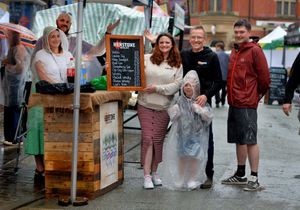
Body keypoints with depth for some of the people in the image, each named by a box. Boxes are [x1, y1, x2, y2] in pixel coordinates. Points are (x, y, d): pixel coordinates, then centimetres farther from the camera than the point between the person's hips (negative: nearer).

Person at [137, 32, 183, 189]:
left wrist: (157, 88, -12)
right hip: (145, 105, -1)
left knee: (158, 140, 7)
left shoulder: (177, 65, 4)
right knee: (147, 138, -5)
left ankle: (154, 172, 22)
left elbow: (176, 85, -4)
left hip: (164, 107, 1)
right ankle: (147, 176, -1)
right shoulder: (147, 59, 3)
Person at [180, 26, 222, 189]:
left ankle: (209, 175, 10)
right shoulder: (183, 55, 8)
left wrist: (206, 95, -20)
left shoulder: (211, 57, -1)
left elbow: (218, 82, -3)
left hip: (203, 103, -4)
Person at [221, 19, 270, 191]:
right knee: (239, 140, 15)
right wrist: (232, 93, 13)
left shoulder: (255, 50, -8)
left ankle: (254, 178, 1)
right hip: (234, 102, 8)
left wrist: (257, 95, 3)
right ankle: (240, 175, 26)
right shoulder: (235, 51, 15)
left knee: (250, 140, -5)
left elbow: (264, 77, -8)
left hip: (247, 104, -8)